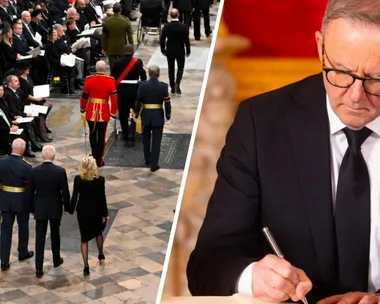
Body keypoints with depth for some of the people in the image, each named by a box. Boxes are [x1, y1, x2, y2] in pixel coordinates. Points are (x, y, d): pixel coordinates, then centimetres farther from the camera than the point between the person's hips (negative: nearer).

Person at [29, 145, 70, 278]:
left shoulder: (34, 171, -10)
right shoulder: (60, 171, -13)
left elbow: (30, 192, -3)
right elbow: (65, 192, -8)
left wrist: (32, 208, 10)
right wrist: (67, 207, 7)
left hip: (40, 209, 0)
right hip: (55, 208, 0)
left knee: (40, 238, 2)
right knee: (55, 234, 21)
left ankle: (39, 269, -3)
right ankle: (56, 260, 38)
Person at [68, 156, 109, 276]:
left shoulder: (78, 179, -15)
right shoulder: (100, 180, -16)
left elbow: (74, 196, -7)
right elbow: (102, 198, -10)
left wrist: (70, 210, 8)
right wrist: (105, 213, 1)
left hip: (82, 211, 0)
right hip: (96, 211, 1)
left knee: (84, 238, 8)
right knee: (98, 232, 27)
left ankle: (86, 266, 5)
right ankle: (101, 255, 47)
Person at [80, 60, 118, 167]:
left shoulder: (89, 79, -6)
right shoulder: (110, 81, -9)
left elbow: (84, 96, 2)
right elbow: (114, 97, -9)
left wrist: (82, 108, 18)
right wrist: (113, 112, 0)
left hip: (91, 111, 2)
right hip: (104, 112, -2)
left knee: (93, 134, 19)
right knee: (101, 136, 6)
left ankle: (94, 155, 32)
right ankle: (99, 160, 10)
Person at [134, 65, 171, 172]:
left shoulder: (142, 86, -9)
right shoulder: (163, 86, -11)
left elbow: (138, 101, -4)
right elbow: (167, 102, -8)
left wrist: (136, 113, 8)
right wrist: (168, 114, 5)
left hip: (146, 115, 2)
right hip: (158, 116, -2)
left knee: (146, 139, 20)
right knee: (156, 141, 2)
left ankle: (148, 160, 34)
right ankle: (154, 164, 1)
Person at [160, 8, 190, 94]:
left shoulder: (166, 26, -11)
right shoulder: (183, 27, -15)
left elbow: (162, 40, -4)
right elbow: (186, 40, -10)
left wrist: (163, 50, 10)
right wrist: (188, 51, 3)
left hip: (170, 51, 1)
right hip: (180, 51, -1)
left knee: (171, 69, 13)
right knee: (180, 68, 15)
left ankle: (173, 87, 19)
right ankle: (177, 84, -6)